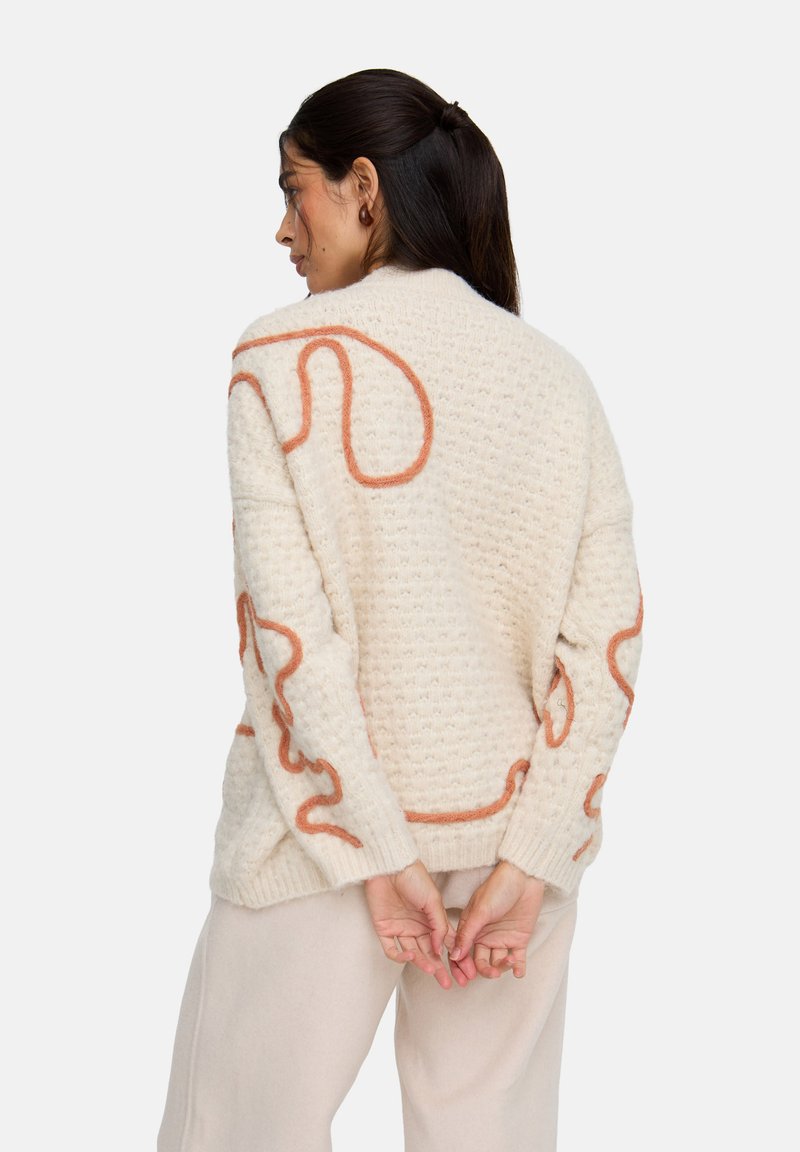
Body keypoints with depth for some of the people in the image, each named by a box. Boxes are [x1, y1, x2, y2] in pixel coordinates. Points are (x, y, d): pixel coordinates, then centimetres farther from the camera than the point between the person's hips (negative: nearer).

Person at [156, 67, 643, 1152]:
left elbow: (289, 628, -16)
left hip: (322, 824, -4)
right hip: (515, 821, 4)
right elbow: (607, 639, -4)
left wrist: (381, 855, -12)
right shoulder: (556, 375, 2)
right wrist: (524, 861, -5)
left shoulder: (285, 356, -9)